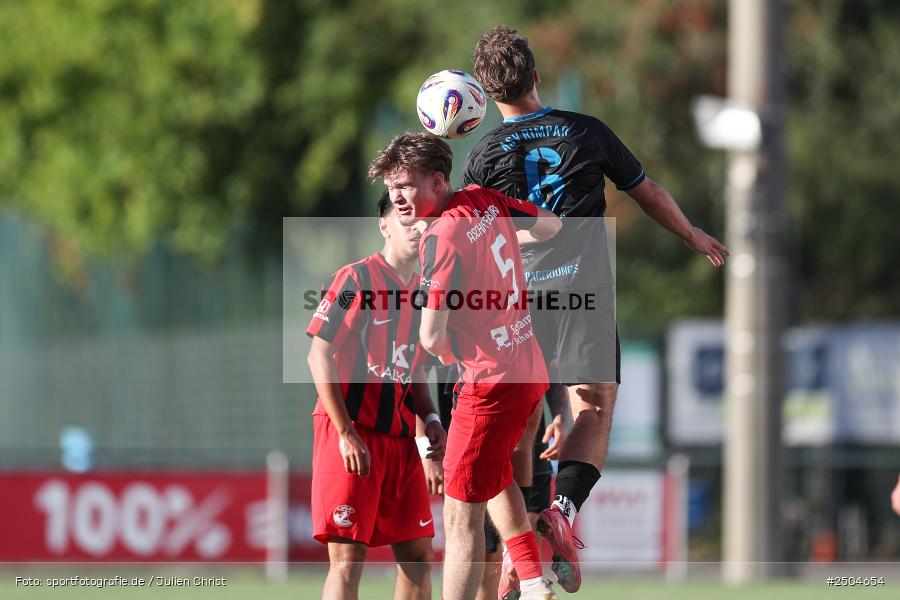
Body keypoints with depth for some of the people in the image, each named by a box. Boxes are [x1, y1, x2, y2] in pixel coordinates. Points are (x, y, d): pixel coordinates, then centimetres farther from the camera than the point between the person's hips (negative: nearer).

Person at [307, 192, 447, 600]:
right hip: (351, 436, -7)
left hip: (401, 439, 7)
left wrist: (429, 420, 7)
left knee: (418, 555, 5)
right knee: (347, 559, -9)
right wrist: (346, 433, -16)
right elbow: (319, 356, -10)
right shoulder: (356, 279, -7)